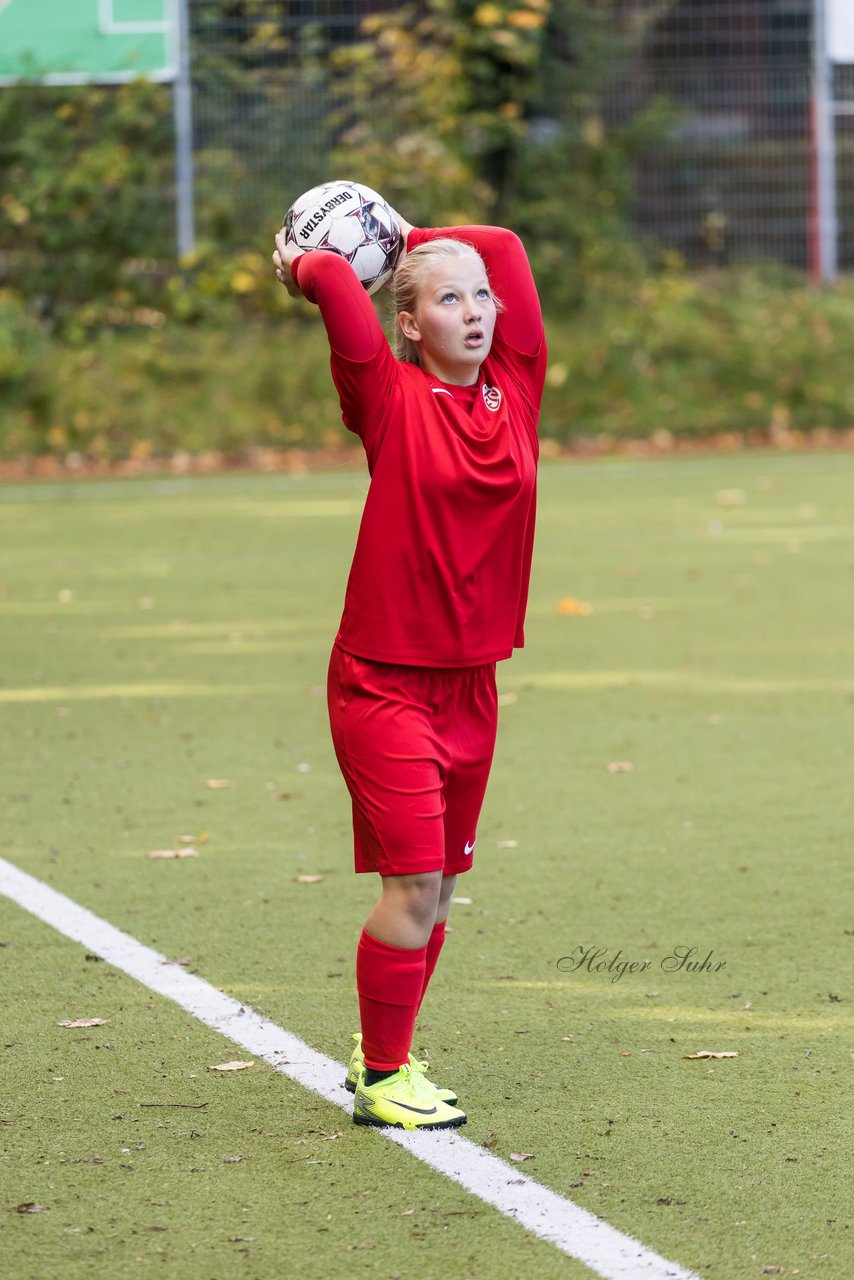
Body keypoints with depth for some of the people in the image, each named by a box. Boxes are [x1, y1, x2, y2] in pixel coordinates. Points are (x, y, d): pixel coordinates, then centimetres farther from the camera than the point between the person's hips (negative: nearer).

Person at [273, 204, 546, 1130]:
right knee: (414, 878, -11)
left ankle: (384, 1051, 27)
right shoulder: (391, 400, -8)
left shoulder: (516, 386, 5)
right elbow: (330, 275, -18)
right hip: (384, 679, -6)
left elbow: (504, 246, 10)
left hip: (472, 679, 6)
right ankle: (381, 1077, 0)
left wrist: (404, 239, 15)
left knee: (439, 882, 11)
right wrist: (306, 270, 3)